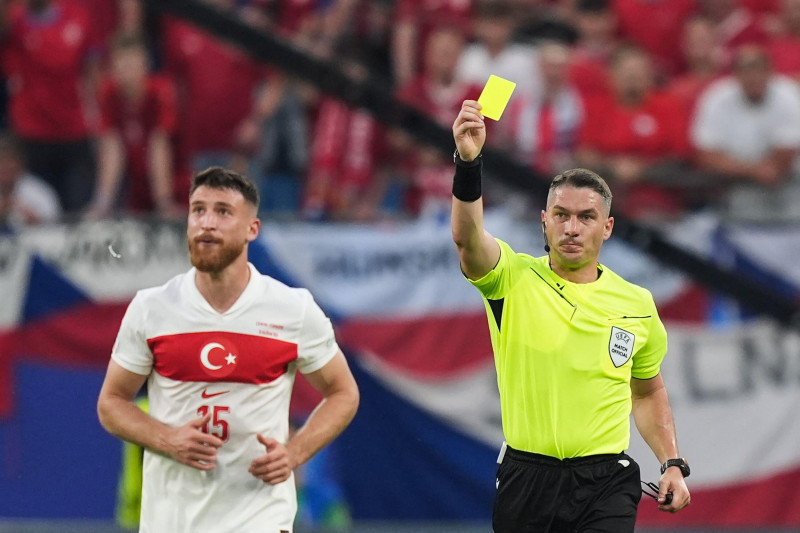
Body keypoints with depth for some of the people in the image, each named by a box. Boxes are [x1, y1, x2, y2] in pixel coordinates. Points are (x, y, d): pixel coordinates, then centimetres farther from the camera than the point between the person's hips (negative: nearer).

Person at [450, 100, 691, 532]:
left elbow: (648, 393, 22)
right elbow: (468, 238, -23)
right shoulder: (513, 278, -1)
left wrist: (672, 464, 9)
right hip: (526, 477, 0)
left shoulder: (637, 304, 8)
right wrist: (468, 160, -39)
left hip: (606, 483, 0)